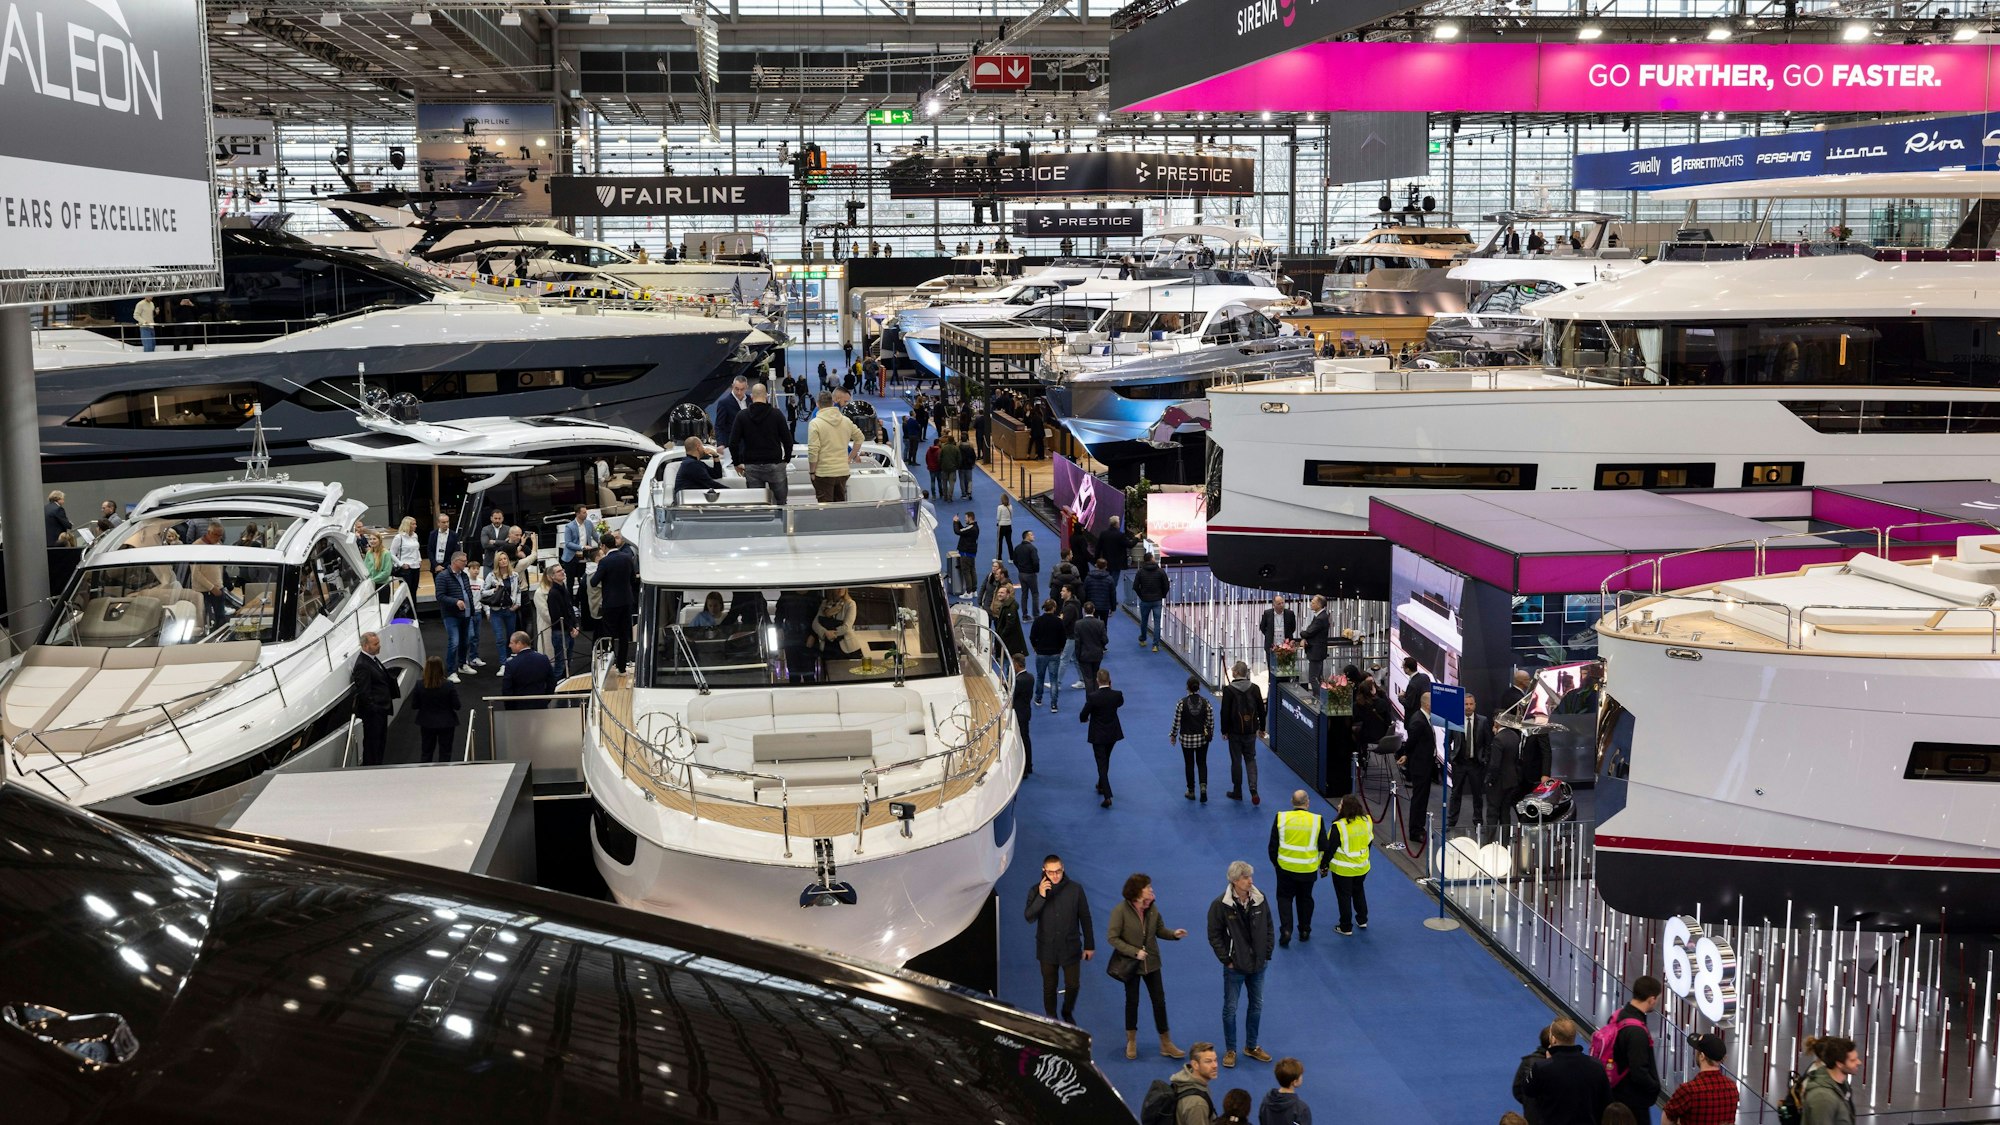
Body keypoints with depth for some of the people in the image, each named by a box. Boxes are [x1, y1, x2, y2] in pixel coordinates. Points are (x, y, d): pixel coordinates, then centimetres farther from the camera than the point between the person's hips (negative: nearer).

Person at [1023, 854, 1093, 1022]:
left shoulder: (1075, 889, -10)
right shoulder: (1036, 890, -8)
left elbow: (1085, 918, -2)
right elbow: (1030, 918, -18)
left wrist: (1089, 945, 2)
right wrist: (1041, 896, -29)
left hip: (1071, 947, 0)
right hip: (1047, 949, 0)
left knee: (1073, 985, 9)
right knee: (1049, 988, 11)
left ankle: (1068, 1013, 37)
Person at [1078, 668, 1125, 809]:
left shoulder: (1092, 697, -23)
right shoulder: (1117, 694, -13)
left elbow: (1083, 716, -13)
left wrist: (1085, 719, 11)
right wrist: (1110, 689, 3)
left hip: (1098, 735, -4)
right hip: (1113, 733, 4)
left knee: (1102, 764, -1)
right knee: (1105, 760, 25)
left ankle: (1107, 796, -11)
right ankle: (1101, 786, 41)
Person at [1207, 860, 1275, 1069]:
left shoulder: (1259, 899, -7)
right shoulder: (1220, 905, -18)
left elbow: (1268, 927, 5)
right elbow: (1214, 935, -10)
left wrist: (1267, 954, 2)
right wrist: (1226, 960, -11)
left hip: (1258, 965, 4)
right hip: (1235, 966, -4)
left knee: (1257, 1006, 16)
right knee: (1230, 1008, 7)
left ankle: (1252, 1046, 33)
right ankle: (1230, 1050, 22)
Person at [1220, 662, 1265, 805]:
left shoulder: (1229, 690, -14)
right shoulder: (1254, 689, -3)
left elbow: (1225, 712, -11)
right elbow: (1261, 710, 3)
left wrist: (1224, 730, -1)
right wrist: (1262, 727, 15)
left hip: (1235, 731, -3)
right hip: (1251, 730, 3)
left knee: (1236, 761, 9)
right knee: (1250, 759, 14)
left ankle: (1237, 792, 18)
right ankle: (1253, 788, -4)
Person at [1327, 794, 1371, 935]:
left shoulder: (1339, 826, -26)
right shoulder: (1367, 821, -8)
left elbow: (1330, 847, -19)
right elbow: (1370, 841, 6)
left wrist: (1325, 865, -6)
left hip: (1343, 869, -5)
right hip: (1362, 867, 5)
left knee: (1344, 897, 9)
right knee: (1359, 892, 26)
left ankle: (1346, 928, 16)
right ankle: (1362, 920, 37)